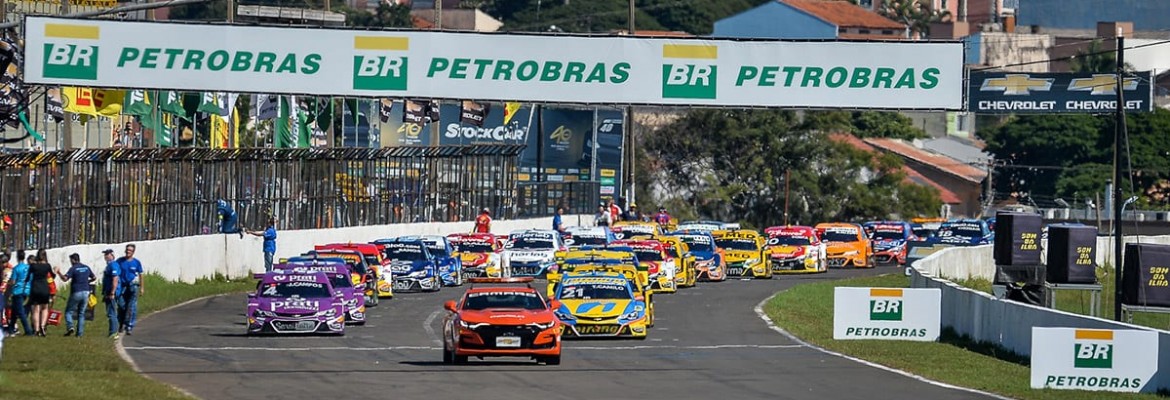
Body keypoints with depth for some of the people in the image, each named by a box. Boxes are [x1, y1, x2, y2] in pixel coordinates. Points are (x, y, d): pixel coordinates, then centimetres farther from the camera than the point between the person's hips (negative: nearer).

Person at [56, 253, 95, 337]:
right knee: (81, 313, 11)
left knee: (69, 311, 6)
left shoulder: (73, 269, -8)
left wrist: (59, 273, -1)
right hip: (86, 292, 5)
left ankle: (70, 327, -16)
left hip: (76, 293, -5)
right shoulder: (86, 268, 9)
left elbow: (65, 278, -17)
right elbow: (94, 278, 17)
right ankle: (80, 333, 6)